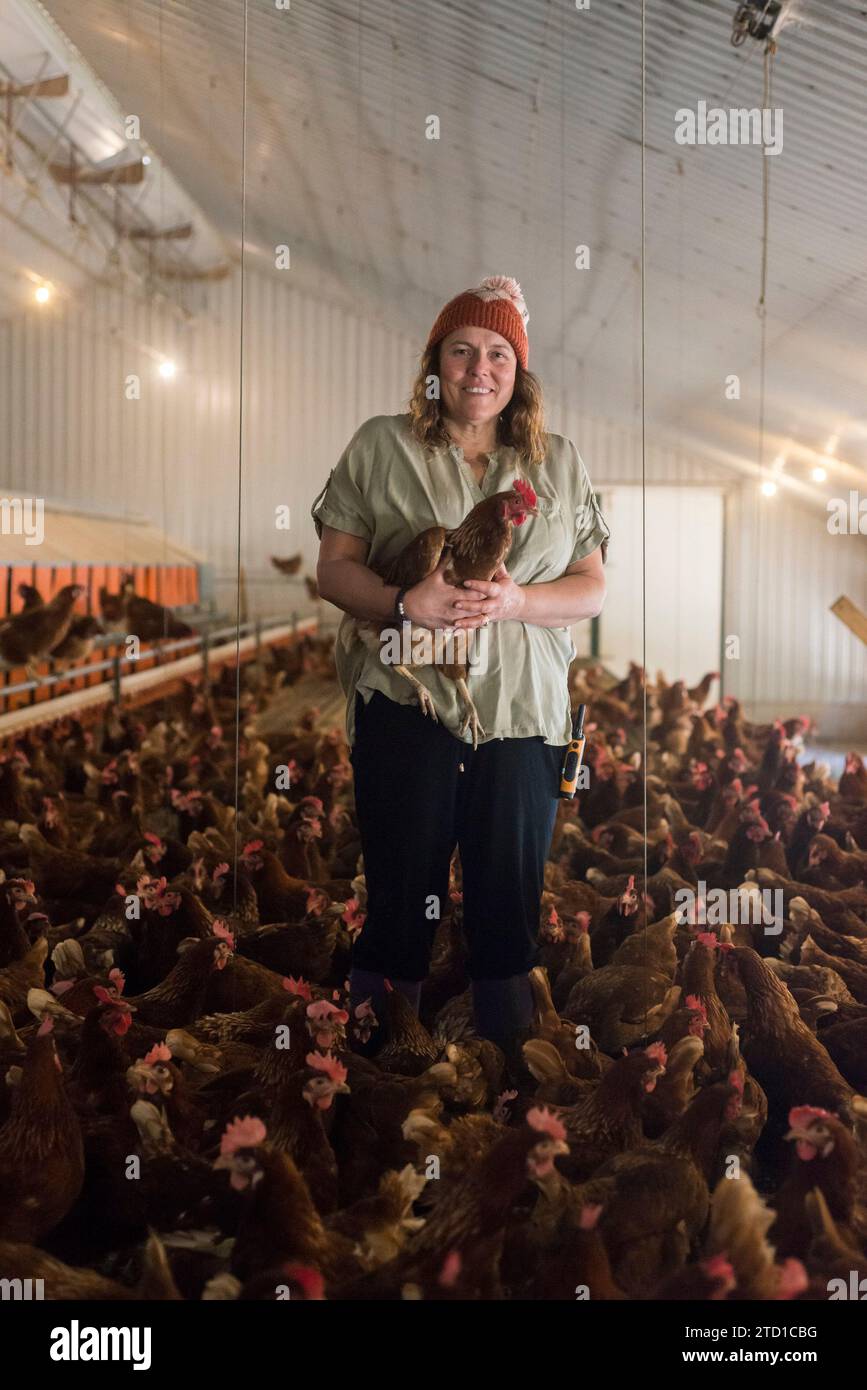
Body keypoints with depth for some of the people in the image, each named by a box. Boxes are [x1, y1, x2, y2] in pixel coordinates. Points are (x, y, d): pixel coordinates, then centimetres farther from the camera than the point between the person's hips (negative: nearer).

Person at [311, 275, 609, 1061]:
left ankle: (510, 1075, 28)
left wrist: (514, 601, -15)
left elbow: (592, 589, 5)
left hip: (523, 712, 2)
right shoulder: (381, 447, 4)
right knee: (400, 895, 6)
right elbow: (334, 569, 1)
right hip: (404, 707, -2)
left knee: (510, 904, 10)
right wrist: (404, 603, -19)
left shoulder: (559, 464, 9)